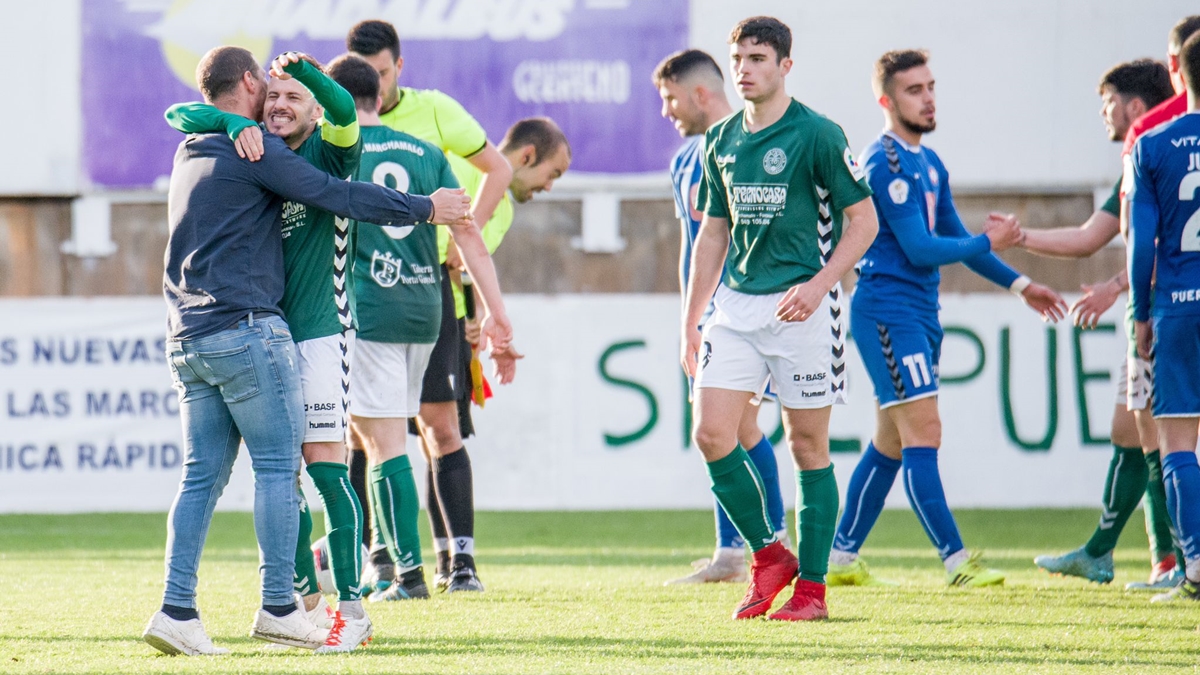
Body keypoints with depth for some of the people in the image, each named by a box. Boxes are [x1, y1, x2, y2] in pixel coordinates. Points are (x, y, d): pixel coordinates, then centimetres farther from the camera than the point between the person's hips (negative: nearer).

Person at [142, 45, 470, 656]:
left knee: (203, 474, 6)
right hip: (245, 330, -8)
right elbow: (336, 195, -10)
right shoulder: (254, 150, -7)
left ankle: (177, 610, -2)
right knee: (278, 464, -2)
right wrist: (424, 209, -3)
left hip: (188, 340, 8)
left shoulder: (189, 156, 18)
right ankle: (277, 607, -4)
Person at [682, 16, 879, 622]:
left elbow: (863, 220, -5)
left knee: (808, 446, 0)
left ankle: (811, 587, 6)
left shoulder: (817, 135, -7)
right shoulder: (721, 141, 11)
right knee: (710, 432, -7)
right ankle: (768, 555, 10)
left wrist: (817, 285, -17)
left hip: (800, 306, -5)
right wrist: (691, 321, 16)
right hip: (736, 304, 5)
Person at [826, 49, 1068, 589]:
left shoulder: (929, 164, 16)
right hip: (888, 311, -10)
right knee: (923, 434, -13)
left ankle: (842, 556, 18)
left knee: (891, 443, 11)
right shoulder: (885, 163, -14)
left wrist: (1019, 284, 19)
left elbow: (955, 239, 23)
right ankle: (956, 561, -16)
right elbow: (919, 248, -17)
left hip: (920, 315, 10)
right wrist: (989, 244, -8)